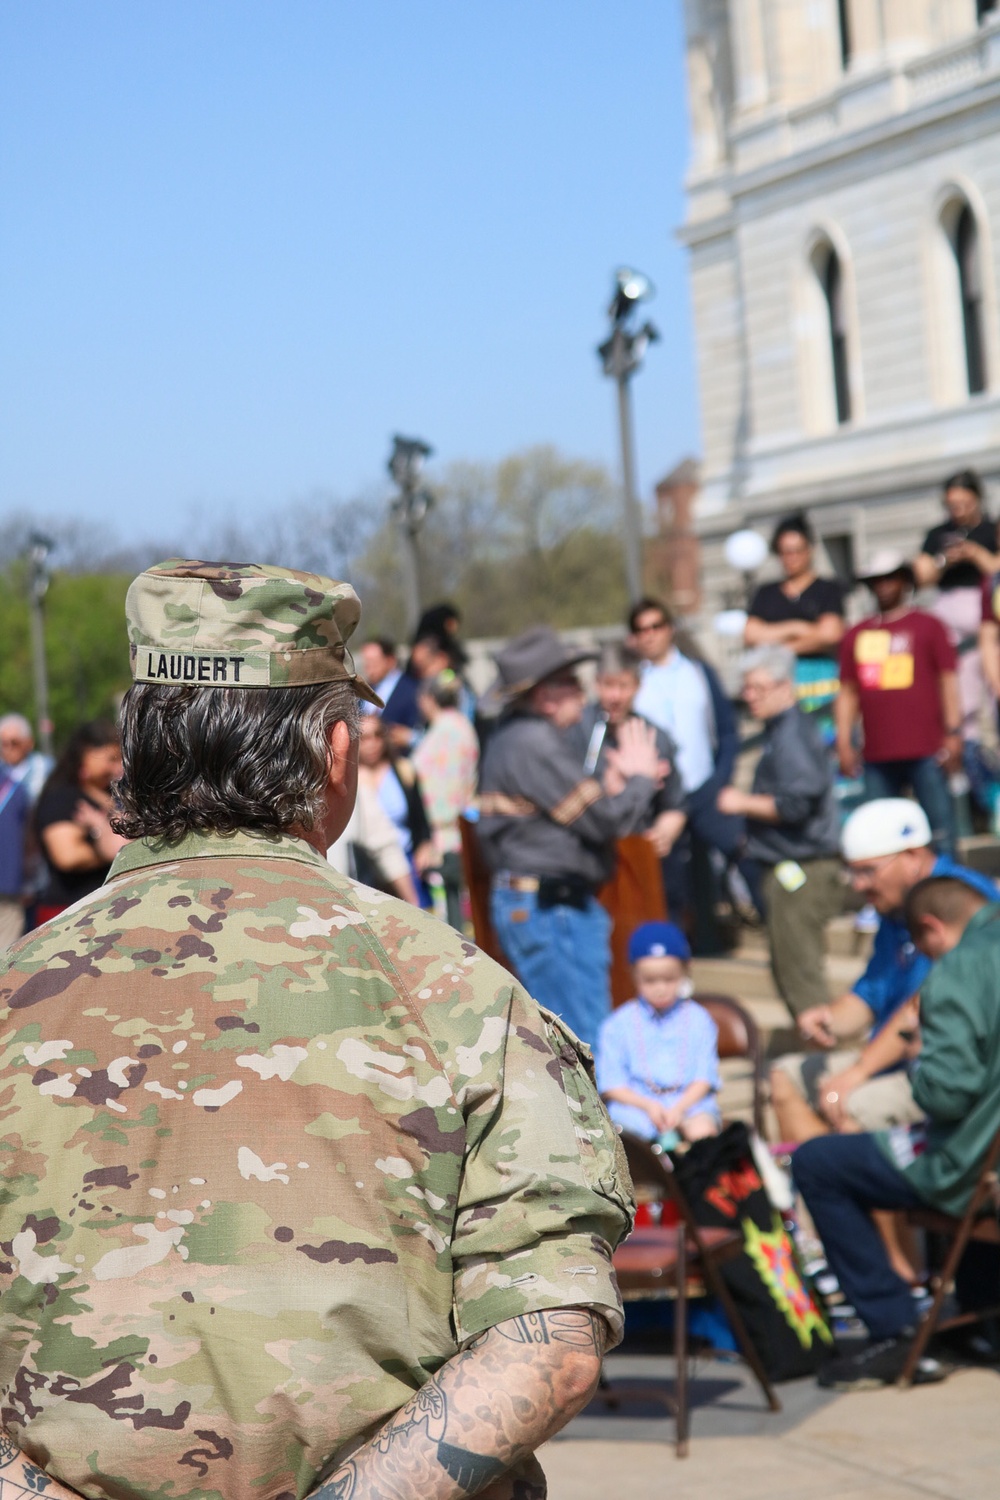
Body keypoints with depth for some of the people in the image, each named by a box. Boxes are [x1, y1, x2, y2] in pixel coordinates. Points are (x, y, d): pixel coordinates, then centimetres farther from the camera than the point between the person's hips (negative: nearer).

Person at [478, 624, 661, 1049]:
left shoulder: (514, 735, 15)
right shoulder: (535, 744, -18)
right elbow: (607, 822, -17)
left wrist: (612, 788, 9)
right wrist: (640, 778, 0)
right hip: (548, 907, -11)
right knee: (587, 1039, -9)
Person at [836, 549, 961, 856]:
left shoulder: (928, 626, 7)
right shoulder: (856, 635, 15)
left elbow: (948, 681, 3)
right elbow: (848, 692, 16)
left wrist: (953, 733, -5)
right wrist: (844, 743, 9)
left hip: (926, 752, -3)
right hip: (877, 757, 3)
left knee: (941, 829, -7)